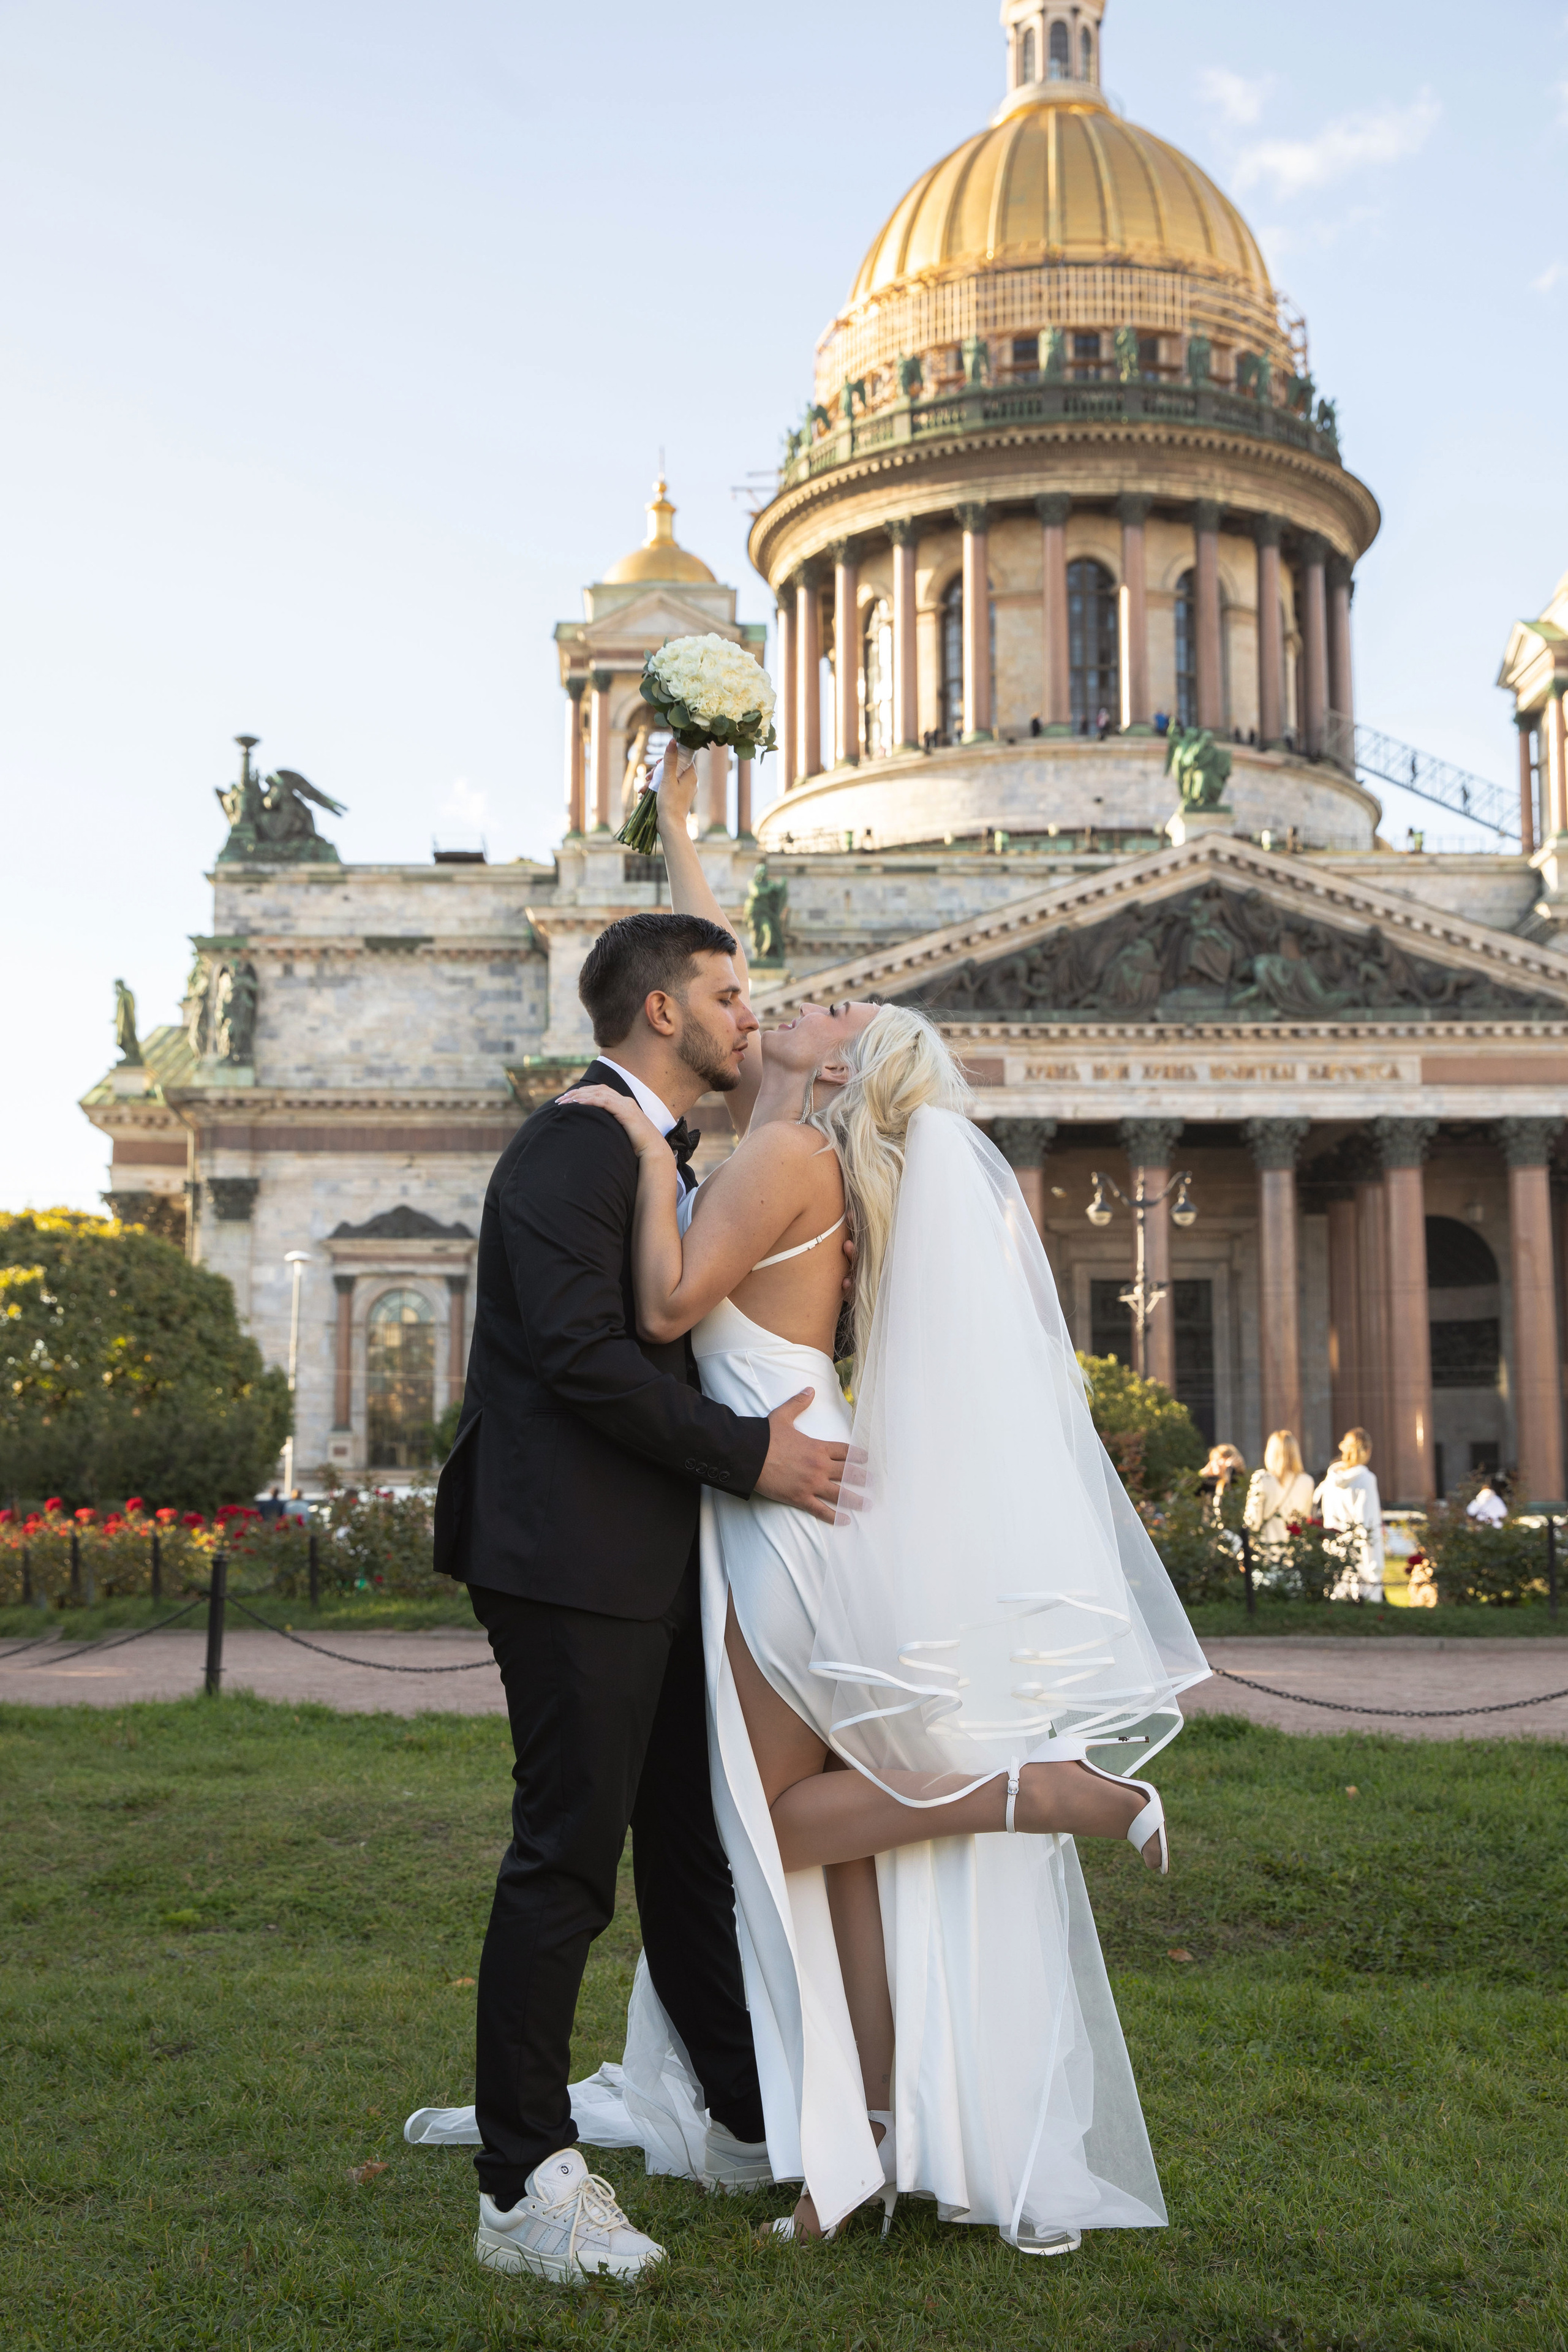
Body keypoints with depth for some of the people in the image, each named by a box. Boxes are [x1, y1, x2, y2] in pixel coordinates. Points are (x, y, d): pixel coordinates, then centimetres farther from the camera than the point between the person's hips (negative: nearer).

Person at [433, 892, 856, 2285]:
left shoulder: (671, 1161, 19)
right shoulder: (571, 1150, -13)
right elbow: (583, 1354, -22)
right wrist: (749, 1454, -18)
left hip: (657, 1567, 10)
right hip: (573, 1561, -10)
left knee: (692, 1845, 18)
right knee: (568, 1859, -5)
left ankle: (753, 2122, 31)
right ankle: (525, 2191, 6)